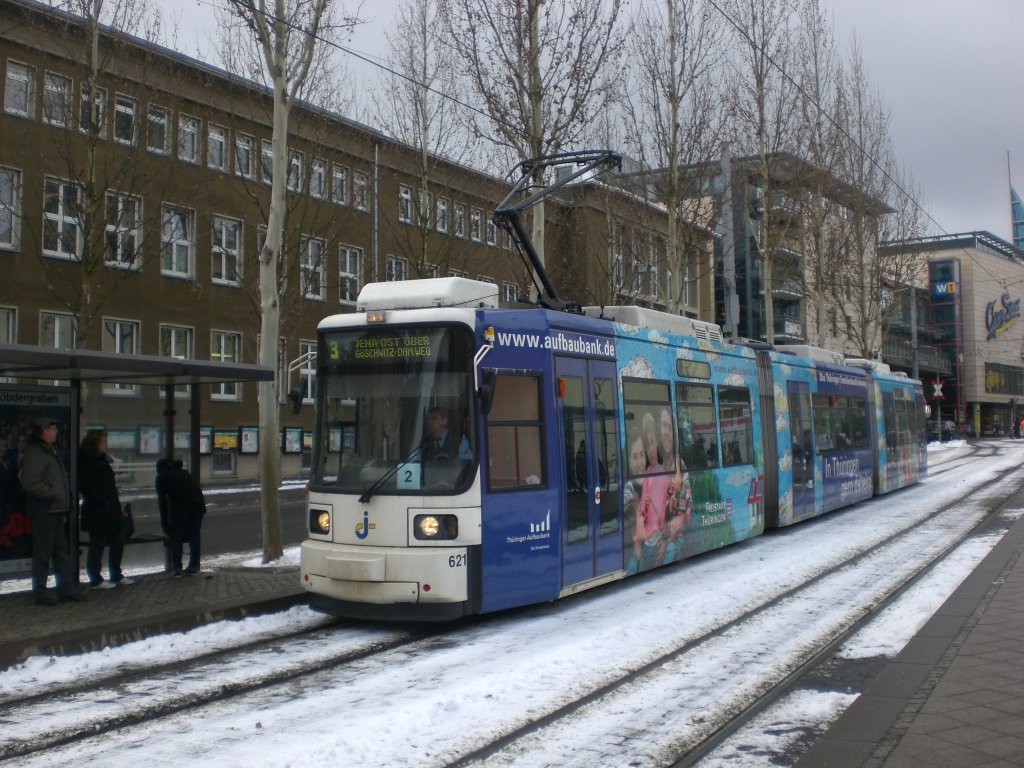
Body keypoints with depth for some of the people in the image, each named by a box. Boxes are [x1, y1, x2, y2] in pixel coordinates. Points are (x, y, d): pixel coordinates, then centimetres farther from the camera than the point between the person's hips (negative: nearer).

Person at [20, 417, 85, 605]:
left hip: (56, 510, 10)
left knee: (62, 551, 12)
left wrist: (65, 507, 17)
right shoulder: (34, 453, -12)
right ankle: (40, 592, 3)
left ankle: (66, 588, 18)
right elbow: (30, 482, -23)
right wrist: (53, 494, -18)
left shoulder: (52, 452, 20)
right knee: (42, 553, -4)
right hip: (43, 510, -10)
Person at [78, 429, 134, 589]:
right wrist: (103, 501, -20)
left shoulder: (102, 460, 15)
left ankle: (116, 576, 26)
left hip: (111, 511, 9)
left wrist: (117, 506, 16)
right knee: (97, 545, 0)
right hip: (97, 513, -9)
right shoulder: (86, 463, -13)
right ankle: (95, 580, 10)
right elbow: (88, 489, -20)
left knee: (117, 542, 14)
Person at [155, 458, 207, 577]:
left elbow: (163, 502, 13)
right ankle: (193, 567, 18)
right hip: (198, 504, 4)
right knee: (194, 536, 14)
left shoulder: (162, 477, 17)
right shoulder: (184, 473, 31)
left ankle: (177, 568, 5)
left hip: (180, 506, -4)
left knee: (176, 537, 9)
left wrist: (165, 528, 15)